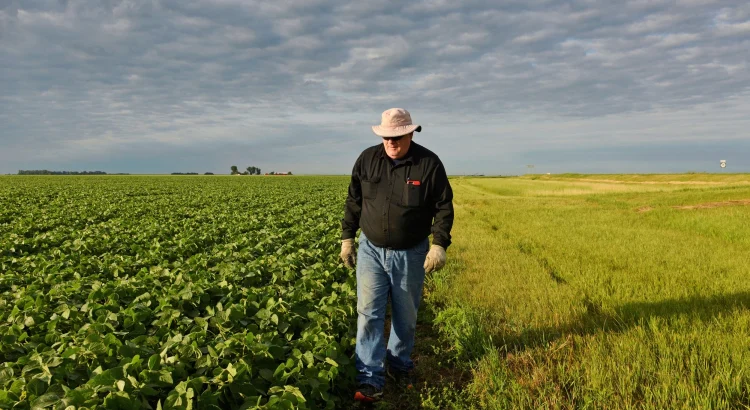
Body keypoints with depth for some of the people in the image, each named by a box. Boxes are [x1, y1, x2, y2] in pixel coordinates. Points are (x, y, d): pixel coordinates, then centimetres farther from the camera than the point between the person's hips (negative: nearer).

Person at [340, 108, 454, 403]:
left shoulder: (430, 164, -11)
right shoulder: (367, 159, -4)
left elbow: (443, 208, -7)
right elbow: (353, 202, 5)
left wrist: (439, 245, -16)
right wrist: (347, 238, 4)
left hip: (411, 254, -1)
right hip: (371, 249, 1)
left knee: (406, 316, 13)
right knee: (369, 314, -4)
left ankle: (400, 364, 35)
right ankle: (370, 379, 4)